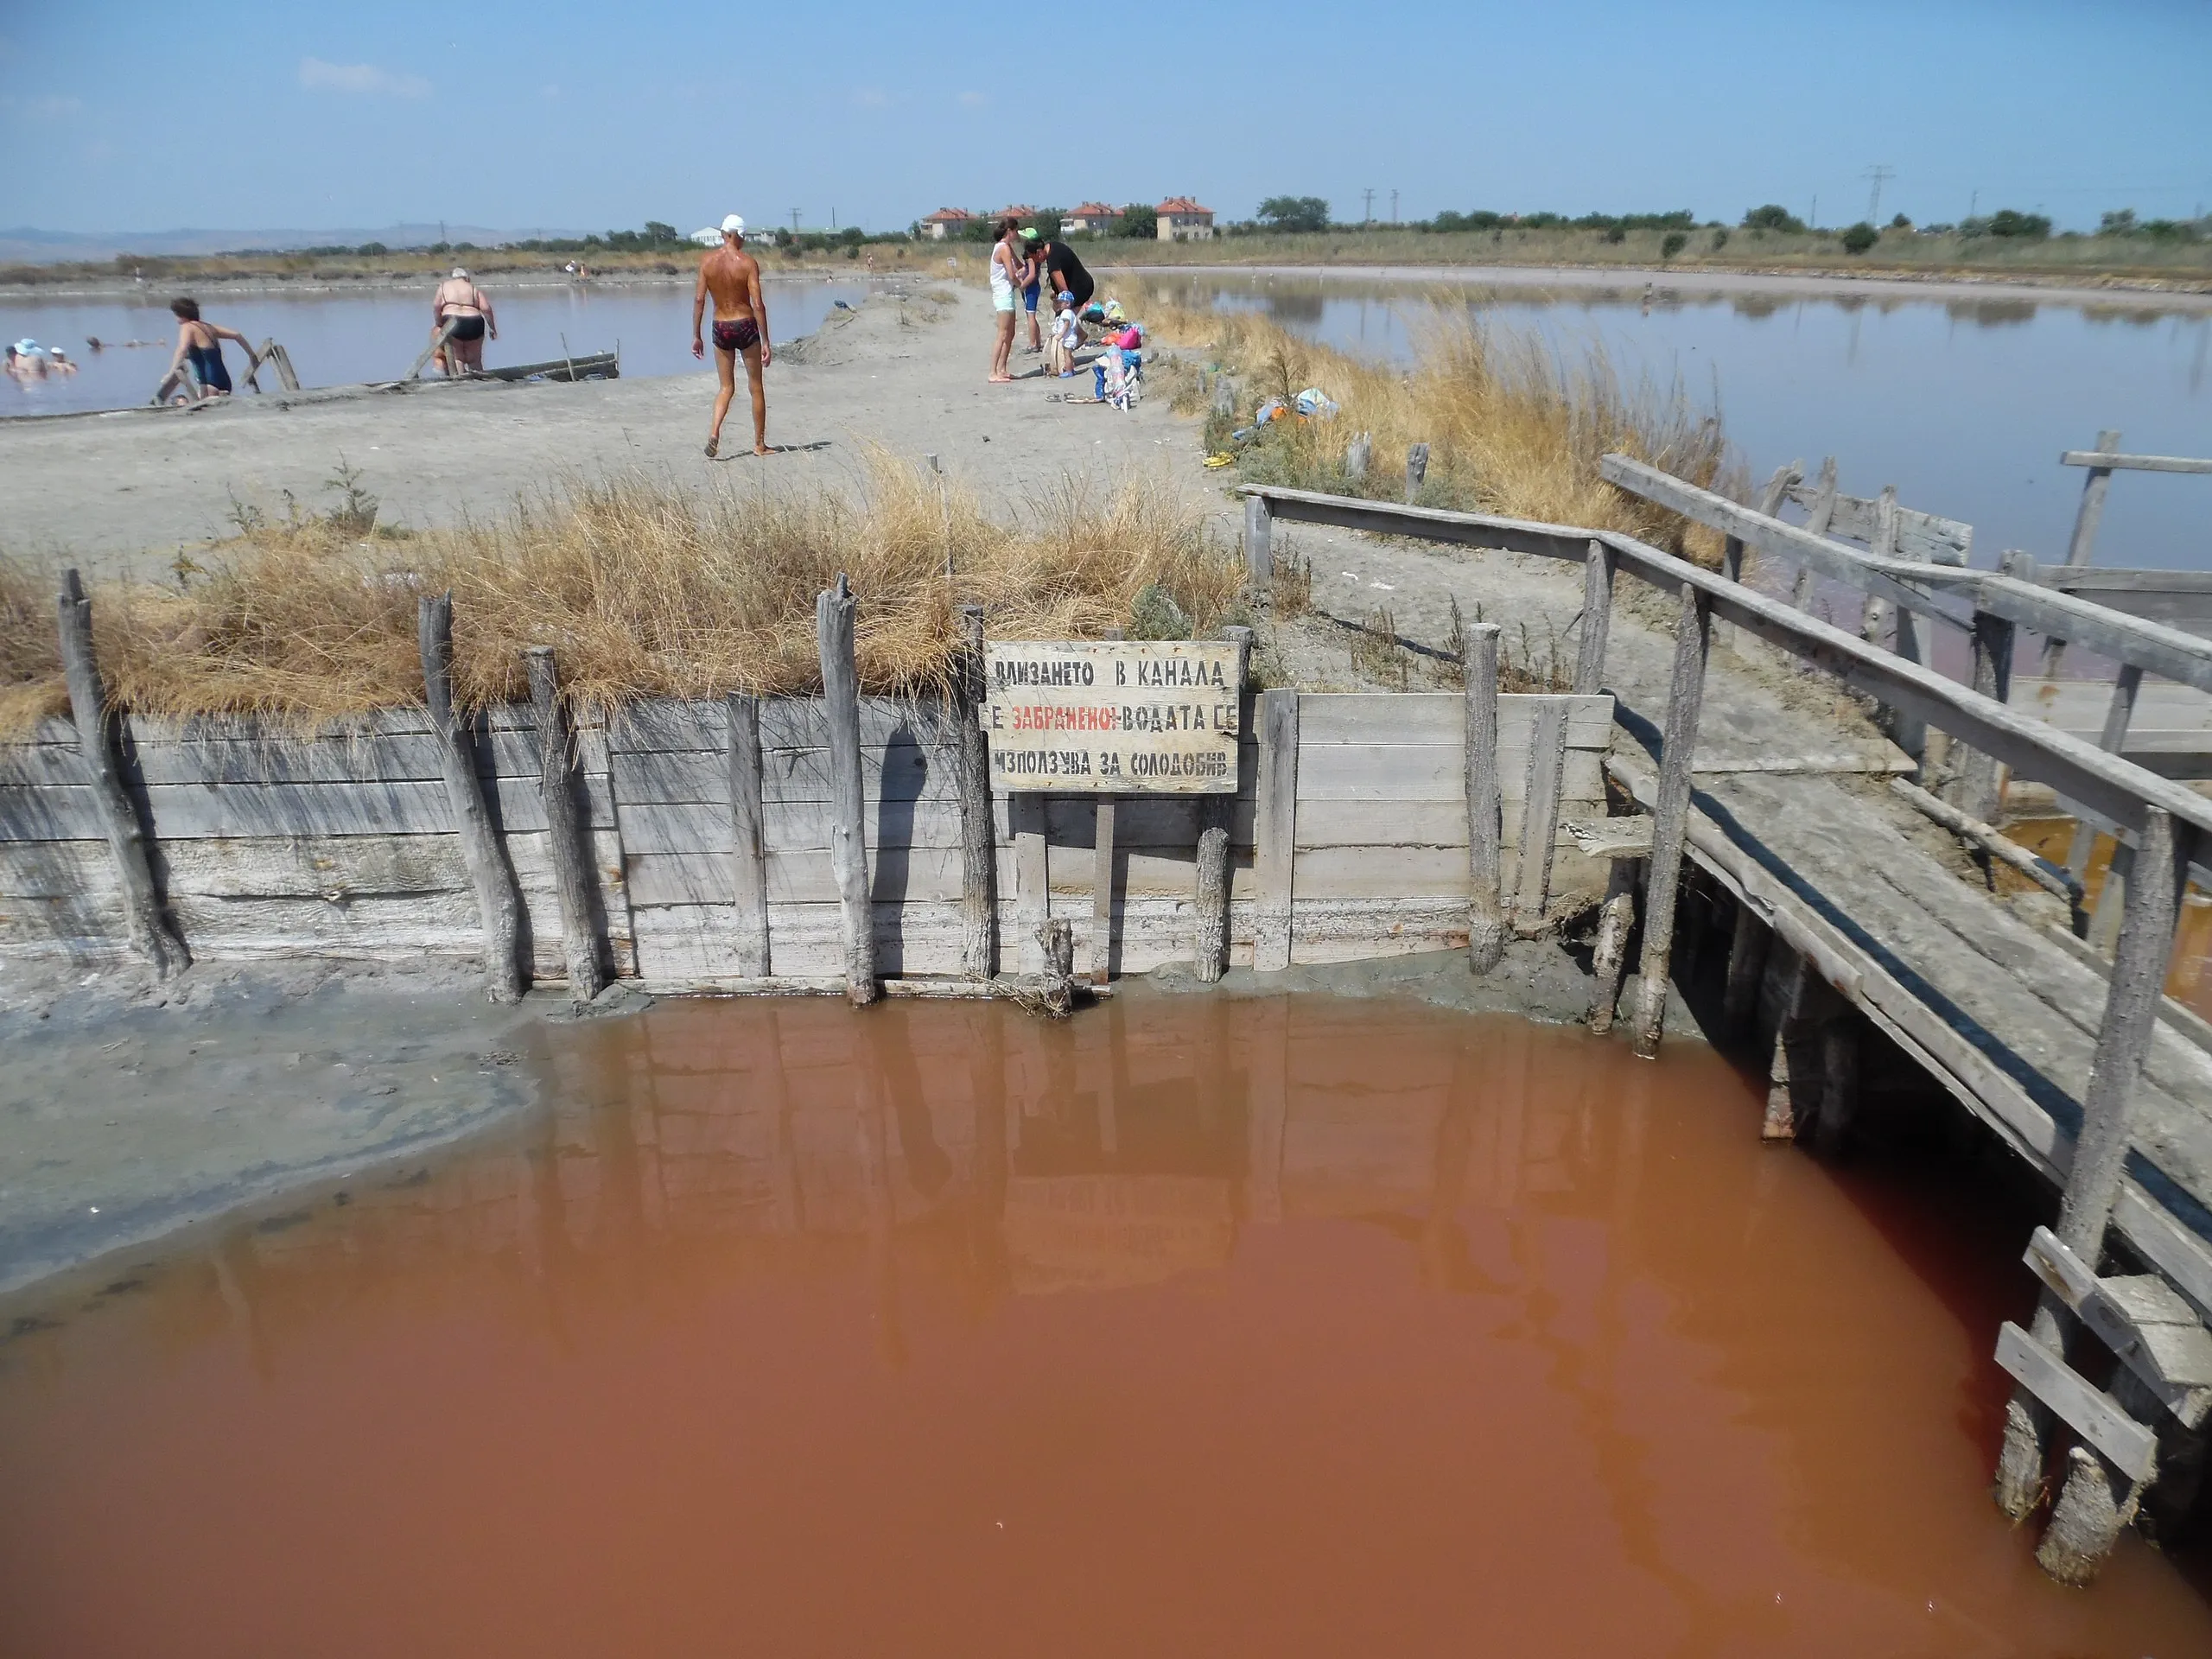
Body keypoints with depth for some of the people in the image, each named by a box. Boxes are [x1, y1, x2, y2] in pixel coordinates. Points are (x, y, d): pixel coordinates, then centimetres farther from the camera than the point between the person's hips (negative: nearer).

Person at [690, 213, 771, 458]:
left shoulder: (707, 260, -1)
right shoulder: (748, 263, -10)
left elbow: (699, 299, -2)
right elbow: (758, 304, -14)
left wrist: (696, 336, 4)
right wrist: (765, 342, -11)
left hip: (720, 328, 3)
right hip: (746, 327, -3)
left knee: (727, 387, 15)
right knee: (756, 388, 11)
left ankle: (714, 432, -9)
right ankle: (759, 444, 17)